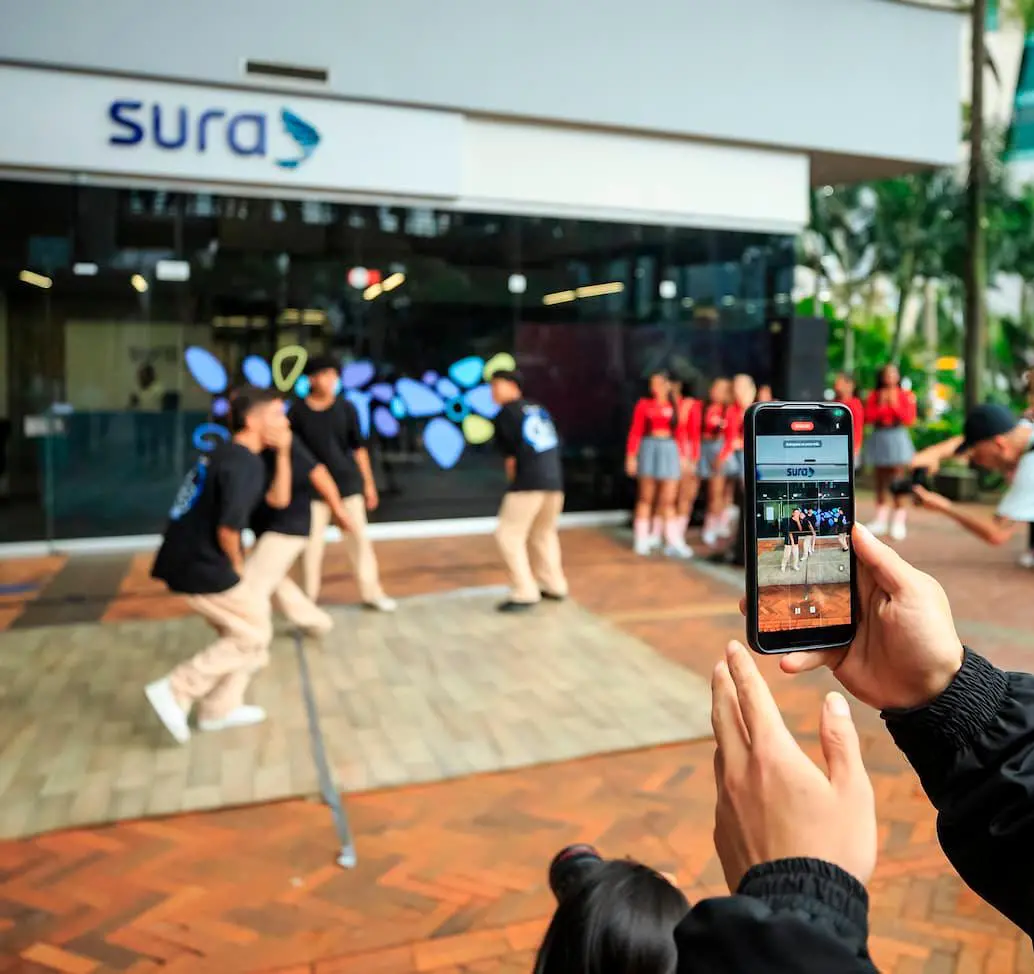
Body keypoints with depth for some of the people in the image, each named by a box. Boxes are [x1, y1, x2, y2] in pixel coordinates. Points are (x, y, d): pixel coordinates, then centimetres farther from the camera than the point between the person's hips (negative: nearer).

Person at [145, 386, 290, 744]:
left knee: (240, 630, 22)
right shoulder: (244, 464, -18)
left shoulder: (229, 454, 14)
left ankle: (218, 709, 30)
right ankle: (175, 691, 2)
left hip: (189, 560, 10)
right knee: (253, 634, 5)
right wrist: (236, 564, -6)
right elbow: (227, 530, -25)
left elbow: (278, 498, 18)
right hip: (203, 567, -10)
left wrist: (283, 451, 9)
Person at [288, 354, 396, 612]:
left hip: (348, 482, 2)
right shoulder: (297, 411, -5)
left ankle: (371, 592, 18)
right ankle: (309, 597, 17)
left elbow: (358, 447, 4)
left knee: (359, 536, 7)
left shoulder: (346, 408, -1)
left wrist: (369, 483, 5)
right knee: (312, 541, 4)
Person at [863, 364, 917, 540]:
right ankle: (881, 520, 16)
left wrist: (895, 404, -11)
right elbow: (868, 418, -1)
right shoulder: (874, 395, 6)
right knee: (880, 480, 8)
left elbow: (909, 419, -6)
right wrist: (881, 405, -12)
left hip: (897, 438, -3)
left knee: (896, 481, -8)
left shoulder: (906, 395, 2)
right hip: (878, 438, 3)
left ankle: (899, 521, -4)